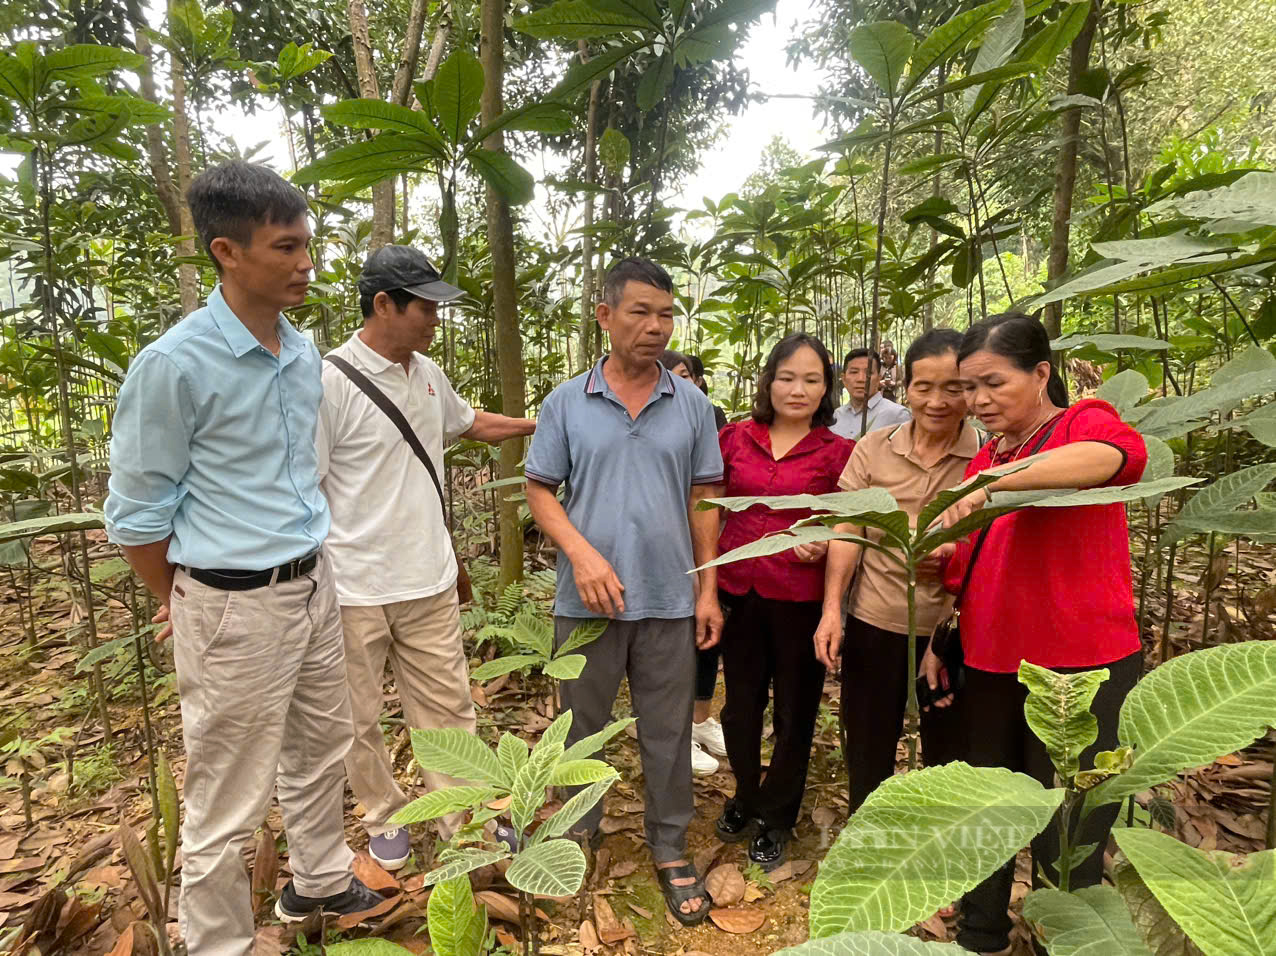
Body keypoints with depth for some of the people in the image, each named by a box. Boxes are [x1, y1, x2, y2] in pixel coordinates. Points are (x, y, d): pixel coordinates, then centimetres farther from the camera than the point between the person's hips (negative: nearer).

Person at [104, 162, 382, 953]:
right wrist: (188, 606, 4)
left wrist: (309, 570, 17)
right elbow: (136, 512, -8)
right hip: (237, 606, -7)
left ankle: (320, 881, 48)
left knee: (320, 752, 24)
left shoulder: (305, 353, 3)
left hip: (316, 586, 7)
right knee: (229, 804, 9)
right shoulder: (174, 365, -17)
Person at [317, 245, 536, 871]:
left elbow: (470, 423, 26)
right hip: (353, 591, -5)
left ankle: (463, 820, 30)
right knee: (359, 720, 15)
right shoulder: (330, 381, -16)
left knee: (448, 706, 14)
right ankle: (384, 820, 38)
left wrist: (545, 424, 25)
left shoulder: (427, 373, 6)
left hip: (430, 583, 6)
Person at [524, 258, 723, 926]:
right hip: (588, 600, 0)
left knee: (667, 734, 12)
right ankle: (577, 833, 40)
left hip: (670, 600, 1)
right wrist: (582, 553, -15)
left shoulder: (692, 405, 2)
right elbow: (540, 490, 1)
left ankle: (671, 851, 33)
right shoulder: (566, 403, -1)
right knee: (582, 725, 17)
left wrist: (709, 589, 1)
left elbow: (704, 501, 4)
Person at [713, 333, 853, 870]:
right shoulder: (735, 438, 2)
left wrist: (824, 546, -17)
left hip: (800, 598, -2)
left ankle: (775, 818, 36)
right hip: (738, 591, 2)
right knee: (740, 705, 17)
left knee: (795, 711, 13)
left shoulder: (838, 452, -3)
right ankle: (746, 797, 44)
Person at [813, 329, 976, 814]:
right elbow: (847, 531, 1)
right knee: (867, 754, 16)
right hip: (874, 624, 2)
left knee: (947, 753, 15)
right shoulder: (873, 448, 0)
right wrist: (832, 607, -7)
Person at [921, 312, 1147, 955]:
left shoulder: (1082, 423, -8)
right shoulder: (985, 460, 10)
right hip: (988, 669, 7)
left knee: (1065, 849, 6)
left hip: (1080, 672, -6)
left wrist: (987, 487, -39)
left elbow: (1117, 455, -34)